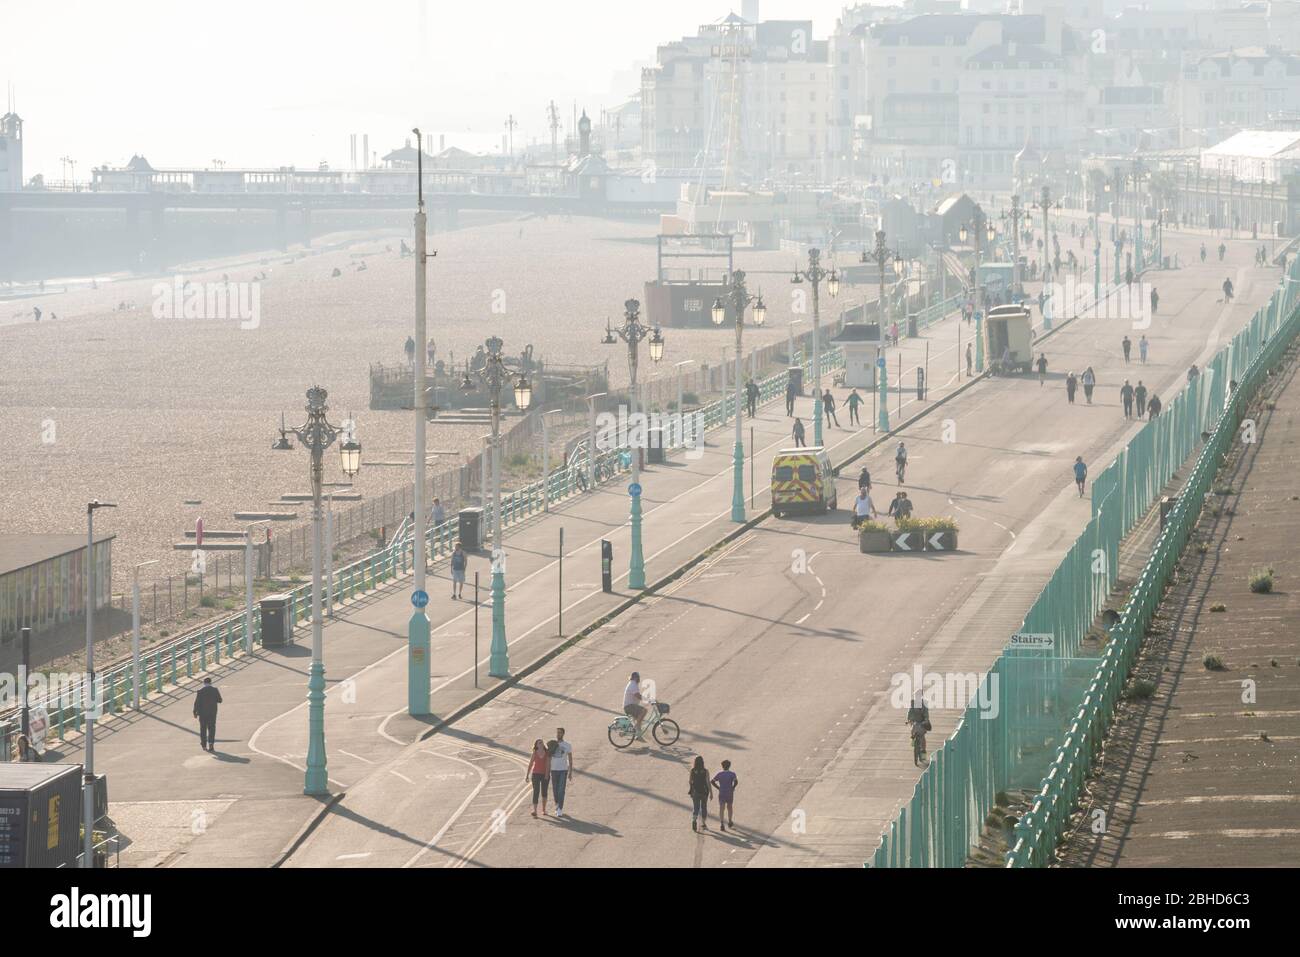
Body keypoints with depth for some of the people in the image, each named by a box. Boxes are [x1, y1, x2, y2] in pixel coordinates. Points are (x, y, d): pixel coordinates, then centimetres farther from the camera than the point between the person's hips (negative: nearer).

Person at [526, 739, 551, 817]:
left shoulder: (547, 753, -3)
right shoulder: (535, 753, 1)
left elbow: (548, 764, -11)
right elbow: (530, 764, 4)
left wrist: (547, 774, -22)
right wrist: (527, 775, 2)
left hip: (545, 775, 0)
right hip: (536, 774, 0)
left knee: (544, 792, 10)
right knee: (536, 792, -11)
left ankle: (543, 810, 26)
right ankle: (534, 811, -18)